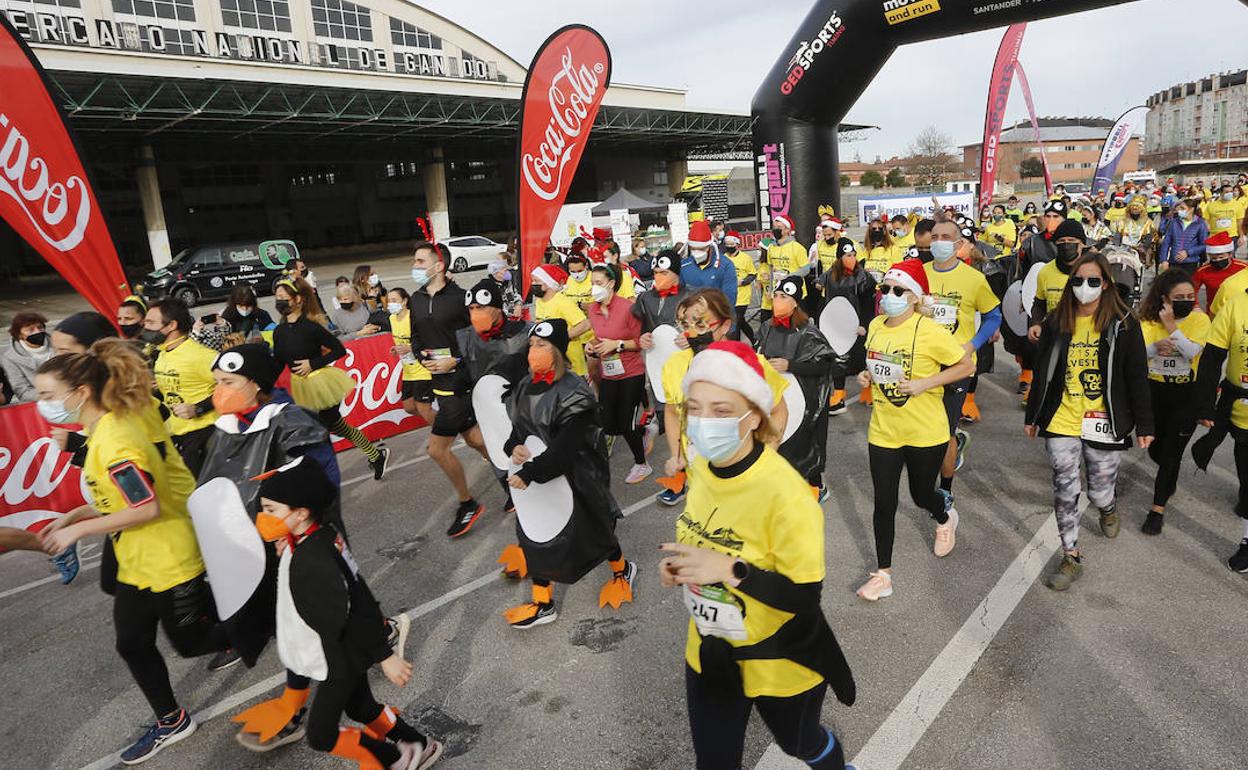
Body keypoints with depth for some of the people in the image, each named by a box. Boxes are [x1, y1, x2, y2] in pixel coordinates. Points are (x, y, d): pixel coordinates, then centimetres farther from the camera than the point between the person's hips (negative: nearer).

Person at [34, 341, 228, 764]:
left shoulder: (114, 439, -26)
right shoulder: (111, 425, 4)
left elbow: (146, 507, -29)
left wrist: (79, 529, -19)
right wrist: (73, 515, 4)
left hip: (167, 562, -9)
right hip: (136, 563, 10)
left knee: (190, 643, 8)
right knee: (132, 644, 17)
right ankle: (171, 722, 33)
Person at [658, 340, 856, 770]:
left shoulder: (785, 493, -31)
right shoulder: (701, 467, -9)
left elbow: (806, 595, -26)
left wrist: (730, 570, -35)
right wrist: (680, 566, -10)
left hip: (777, 662, -4)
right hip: (708, 652, 5)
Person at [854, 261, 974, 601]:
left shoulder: (930, 331, -18)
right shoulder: (875, 326, 0)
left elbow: (967, 366, -10)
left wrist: (924, 384, -21)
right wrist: (867, 376, -3)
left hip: (925, 432, -4)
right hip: (883, 429, 4)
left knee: (922, 495, 16)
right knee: (884, 502, 6)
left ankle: (946, 517, 54)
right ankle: (883, 573, 18)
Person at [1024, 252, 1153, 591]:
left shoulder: (1123, 325, -4)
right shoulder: (1056, 322, 3)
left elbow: (1137, 378, -2)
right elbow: (1043, 373, 9)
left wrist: (1144, 425, -3)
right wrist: (1033, 416, 12)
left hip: (1105, 425, -1)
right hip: (1061, 422, 2)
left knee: (1100, 492, 8)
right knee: (1064, 492, 1)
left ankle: (1109, 508, 47)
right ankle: (1072, 558, 15)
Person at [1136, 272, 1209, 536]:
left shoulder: (1199, 319, -6)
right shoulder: (1150, 320, -3)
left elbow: (1191, 351, -21)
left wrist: (1171, 325, -24)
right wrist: (1155, 346, -37)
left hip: (1186, 395, -2)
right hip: (1154, 391, 2)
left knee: (1172, 452, -2)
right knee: (1155, 447, 15)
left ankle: (1158, 508, 7)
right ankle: (1169, 477, 49)